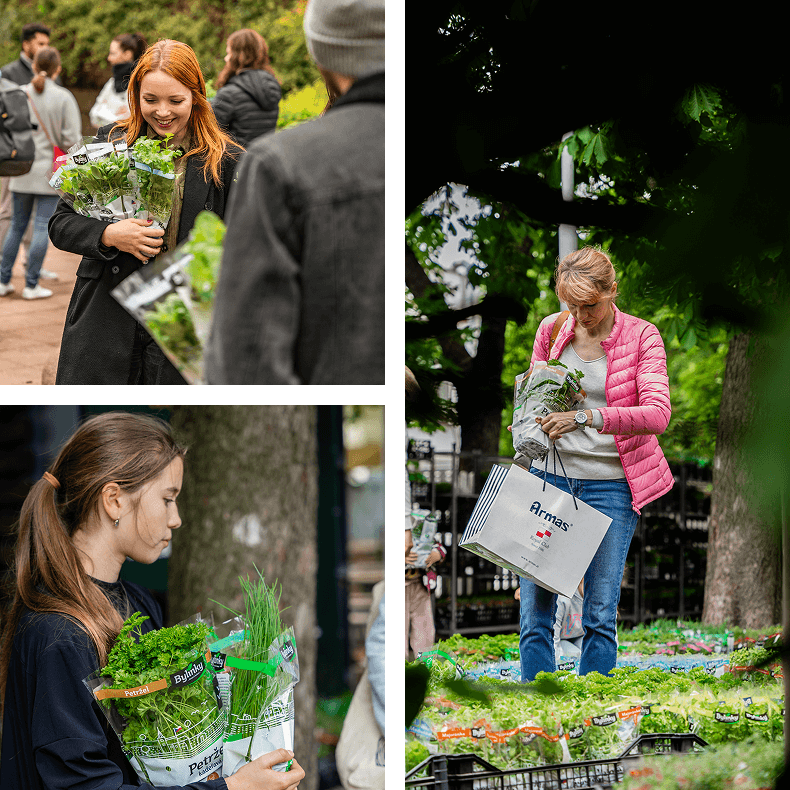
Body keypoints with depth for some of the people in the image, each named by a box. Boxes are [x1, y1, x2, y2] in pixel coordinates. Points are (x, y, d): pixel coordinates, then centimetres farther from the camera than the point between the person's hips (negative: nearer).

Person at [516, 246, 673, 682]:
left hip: (610, 486, -2)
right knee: (535, 607, -3)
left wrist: (587, 417, -29)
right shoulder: (551, 330, 7)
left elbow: (657, 414, -17)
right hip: (549, 478, 3)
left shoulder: (642, 337, -3)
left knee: (600, 612, -4)